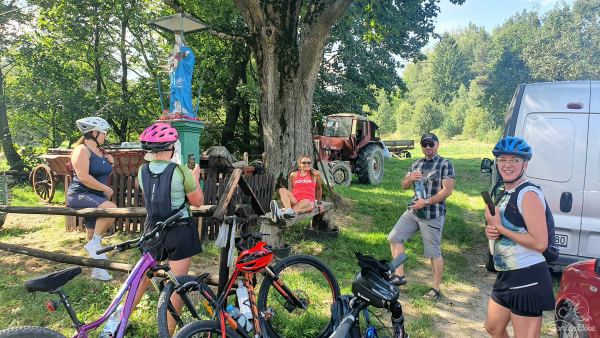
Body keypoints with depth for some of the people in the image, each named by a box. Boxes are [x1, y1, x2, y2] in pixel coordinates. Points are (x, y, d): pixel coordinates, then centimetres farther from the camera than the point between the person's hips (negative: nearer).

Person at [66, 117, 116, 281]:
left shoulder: (101, 151, 13)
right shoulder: (82, 150, -13)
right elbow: (83, 177, -23)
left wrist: (109, 164, 5)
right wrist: (106, 188, -19)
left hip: (96, 197, 9)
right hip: (80, 195, -9)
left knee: (95, 235, 13)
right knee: (111, 209, -35)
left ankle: (97, 270, 24)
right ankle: (94, 243, -19)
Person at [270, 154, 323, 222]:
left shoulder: (315, 174, 9)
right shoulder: (293, 175, 12)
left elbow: (319, 188, 22)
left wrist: (319, 203, 28)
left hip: (309, 201, -3)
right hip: (295, 200, 3)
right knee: (282, 190, -23)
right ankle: (289, 210, -54)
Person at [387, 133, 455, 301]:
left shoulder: (445, 164, -6)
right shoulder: (416, 164, 13)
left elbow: (447, 190, -14)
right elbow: (404, 185, 13)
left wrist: (426, 202, -18)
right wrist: (410, 178, -10)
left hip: (433, 215, -6)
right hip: (413, 211, 7)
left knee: (434, 253, 0)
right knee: (394, 237, 3)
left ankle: (436, 289, 14)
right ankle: (399, 275, 12)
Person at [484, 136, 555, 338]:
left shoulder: (528, 194, -18)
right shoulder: (505, 194, 11)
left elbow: (540, 243, -24)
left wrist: (499, 227, -18)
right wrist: (491, 231, 1)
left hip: (528, 280, -10)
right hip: (507, 277, 10)